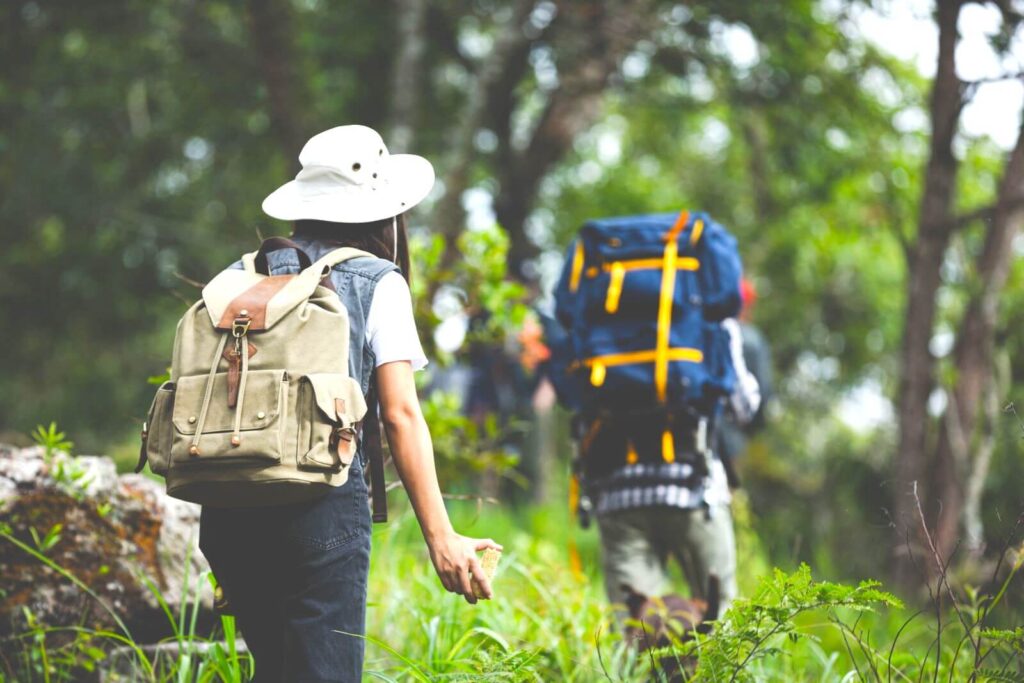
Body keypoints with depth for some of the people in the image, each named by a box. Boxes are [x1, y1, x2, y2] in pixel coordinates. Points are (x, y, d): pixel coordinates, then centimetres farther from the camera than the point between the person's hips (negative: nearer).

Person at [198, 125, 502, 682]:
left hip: (228, 509, 5)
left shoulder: (245, 276, 16)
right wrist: (440, 537, -6)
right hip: (323, 508, -5)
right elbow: (400, 416, -4)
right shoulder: (378, 283, 3)